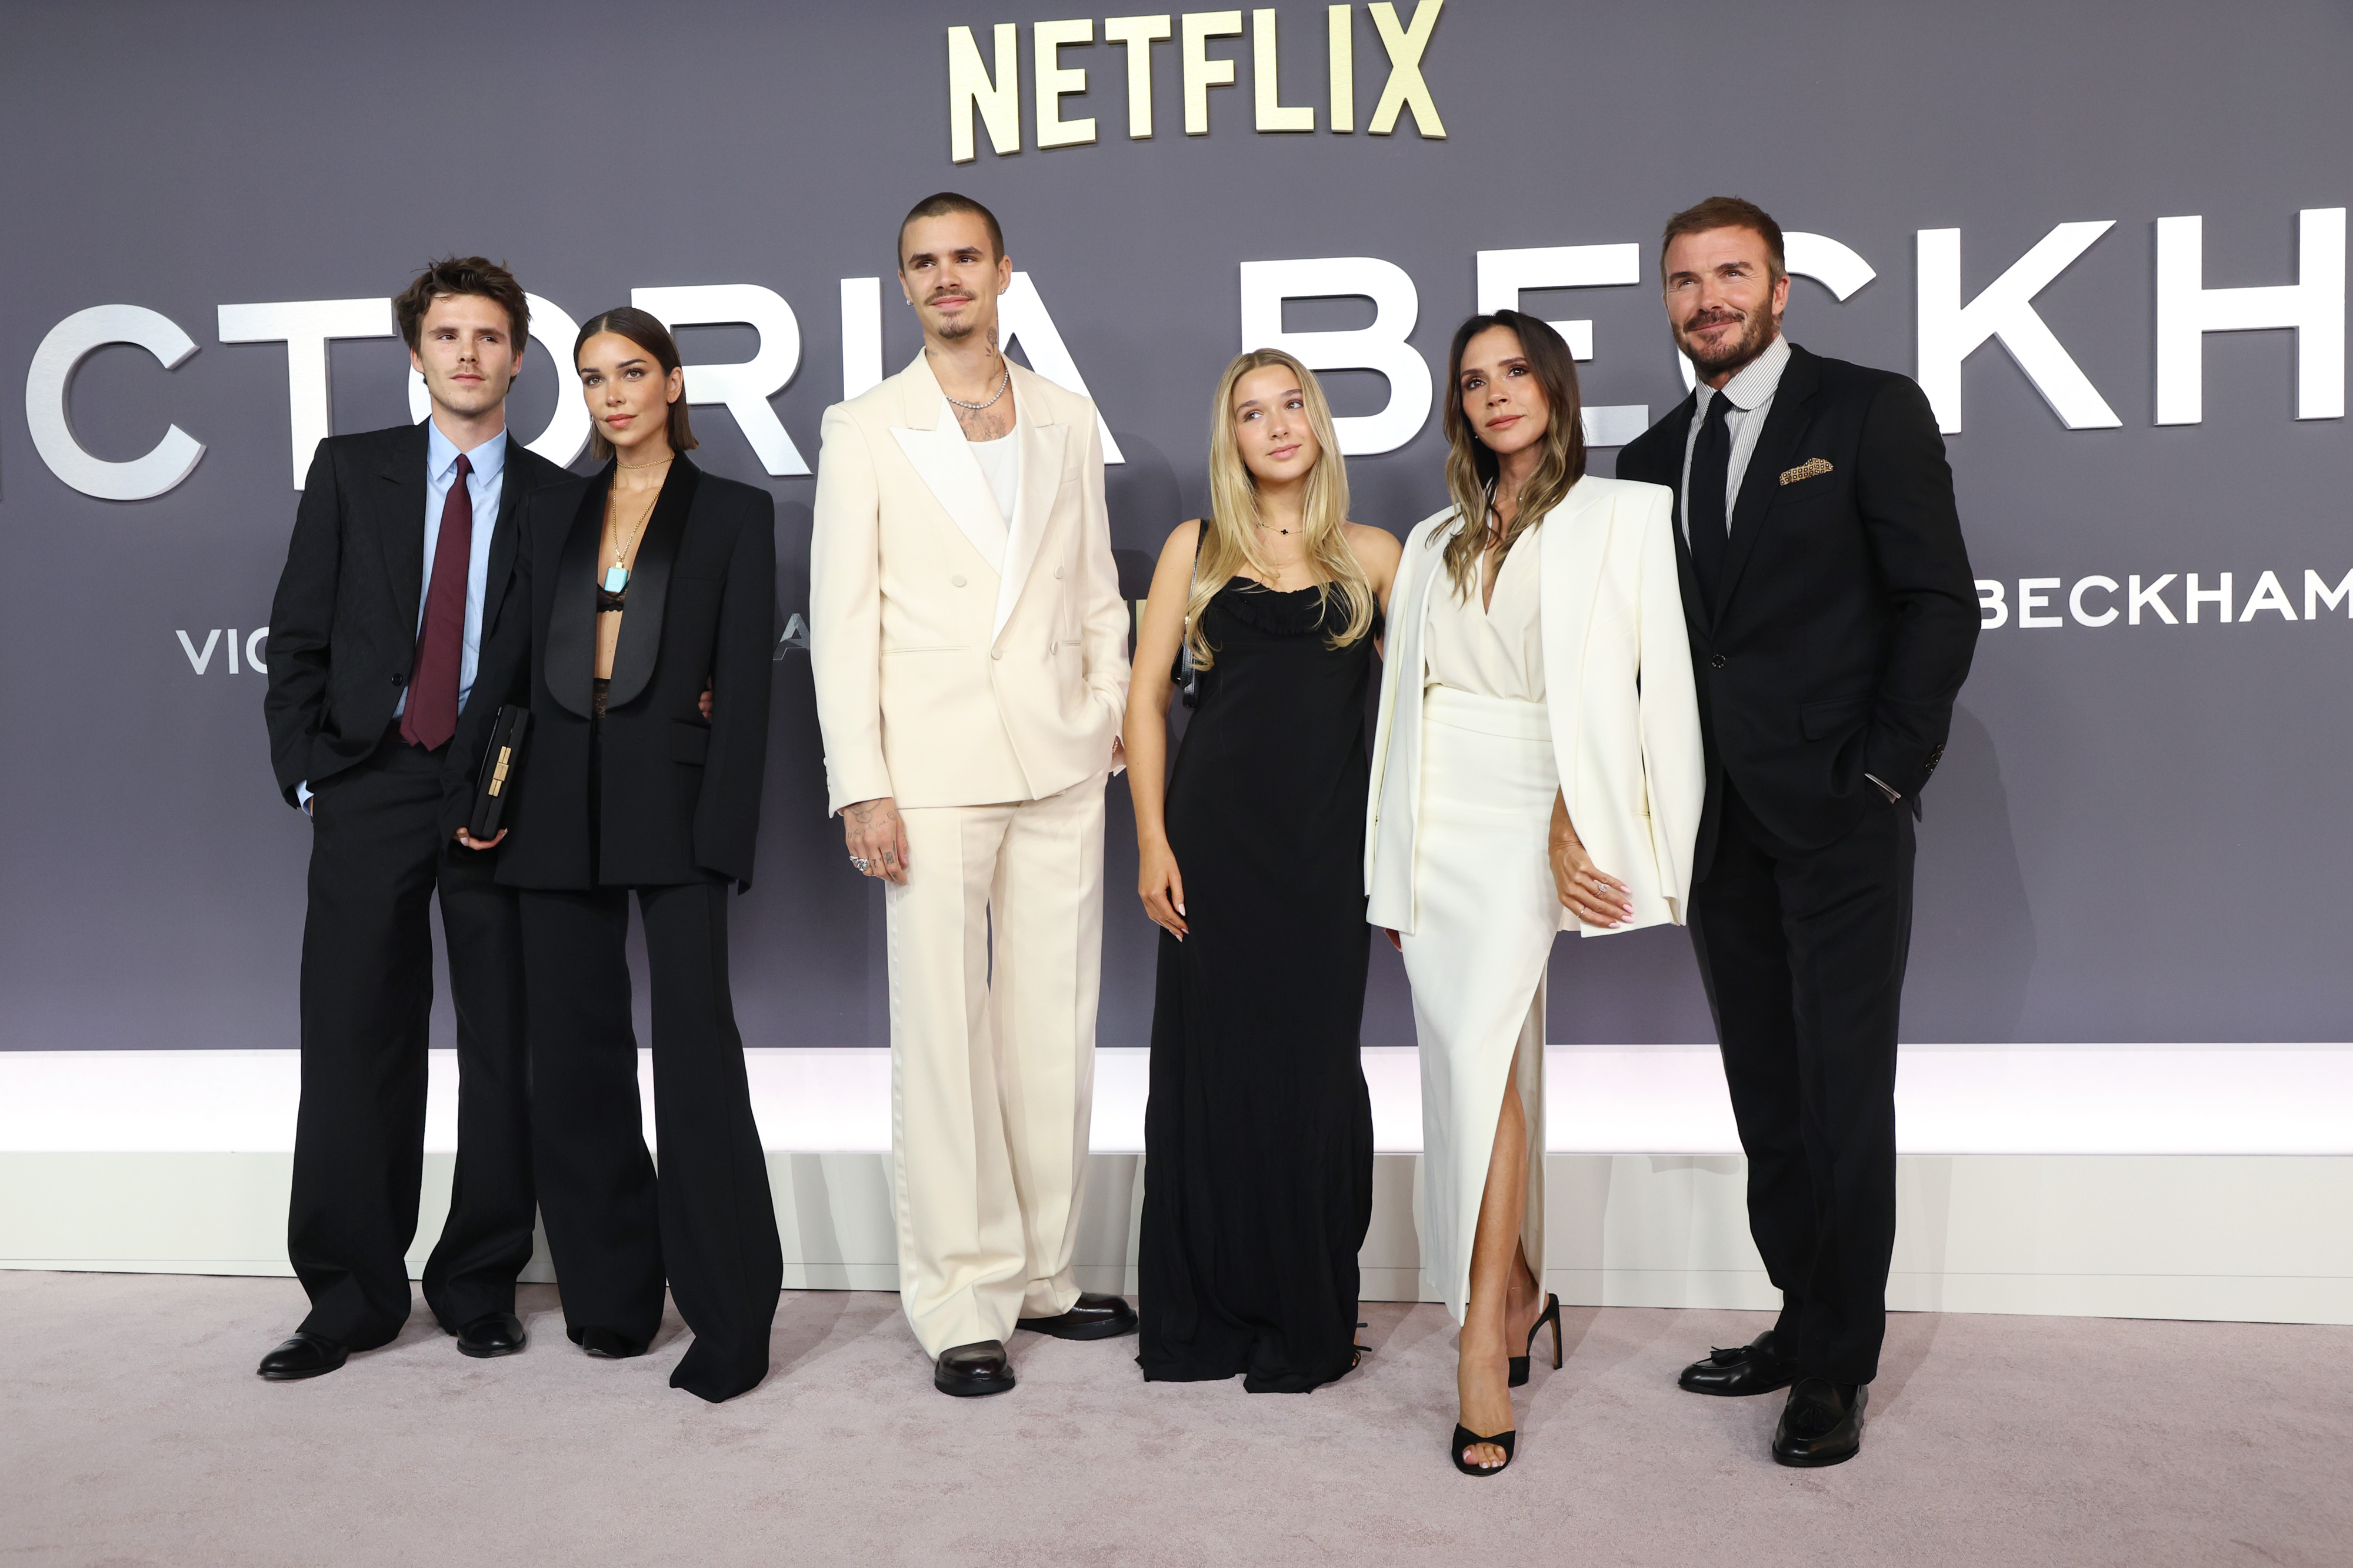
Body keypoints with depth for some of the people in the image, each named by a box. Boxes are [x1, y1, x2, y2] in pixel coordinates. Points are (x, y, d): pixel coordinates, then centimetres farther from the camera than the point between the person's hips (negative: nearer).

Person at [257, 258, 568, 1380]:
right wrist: (304, 774, -1)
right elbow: (299, 637, 7)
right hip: (370, 783, 1)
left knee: (504, 1043, 4)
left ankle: (480, 1286, 18)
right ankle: (352, 1297, 13)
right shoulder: (350, 470, 9)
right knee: (353, 1040, 1)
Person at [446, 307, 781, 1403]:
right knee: (575, 1055, 7)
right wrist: (471, 788, 4)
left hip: (670, 804, -4)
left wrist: (722, 831, -12)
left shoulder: (735, 516, 4)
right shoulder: (552, 514, 16)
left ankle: (729, 1319, -3)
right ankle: (611, 1297, 20)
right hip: (559, 806, 5)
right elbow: (508, 660, 15)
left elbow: (745, 688, -3)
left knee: (696, 1048, -10)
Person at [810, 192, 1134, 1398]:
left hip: (1059, 761, 3)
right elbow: (841, 617, 0)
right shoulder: (864, 430, 5)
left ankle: (1043, 1275, 20)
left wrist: (1112, 727, 6)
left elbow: (1098, 594, 16)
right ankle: (961, 1306, 7)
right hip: (934, 766, -3)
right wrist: (860, 786, -8)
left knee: (1055, 1025, 7)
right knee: (943, 1032, -2)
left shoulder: (1068, 423, 13)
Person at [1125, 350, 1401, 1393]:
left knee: (1313, 1065, 4)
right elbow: (1145, 695, 5)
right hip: (1215, 832, 0)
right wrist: (1152, 840, -4)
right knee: (1210, 1061, 4)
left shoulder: (1371, 556, 7)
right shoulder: (1197, 549, 7)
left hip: (1327, 841, 0)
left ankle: (1306, 1317, 20)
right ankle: (1204, 1315, 19)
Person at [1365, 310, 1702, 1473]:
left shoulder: (1624, 514, 4)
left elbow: (1655, 682, -4)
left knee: (1482, 1050, -19)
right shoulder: (1434, 544, 19)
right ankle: (1518, 1293, 21)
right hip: (1438, 822, 5)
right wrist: (1392, 870, 12)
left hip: (1537, 816, -5)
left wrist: (1575, 823, -15)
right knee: (1470, 1067, 5)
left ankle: (1482, 1339, -12)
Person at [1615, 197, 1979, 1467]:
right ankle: (1804, 1321, 25)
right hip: (1722, 831, 5)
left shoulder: (1871, 411, -1)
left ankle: (1837, 1367, 9)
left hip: (1838, 820, -5)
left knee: (1844, 1096, -2)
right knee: (1766, 1096, 12)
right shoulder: (1656, 456, 15)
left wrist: (1884, 771, -11)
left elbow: (1939, 601, -5)